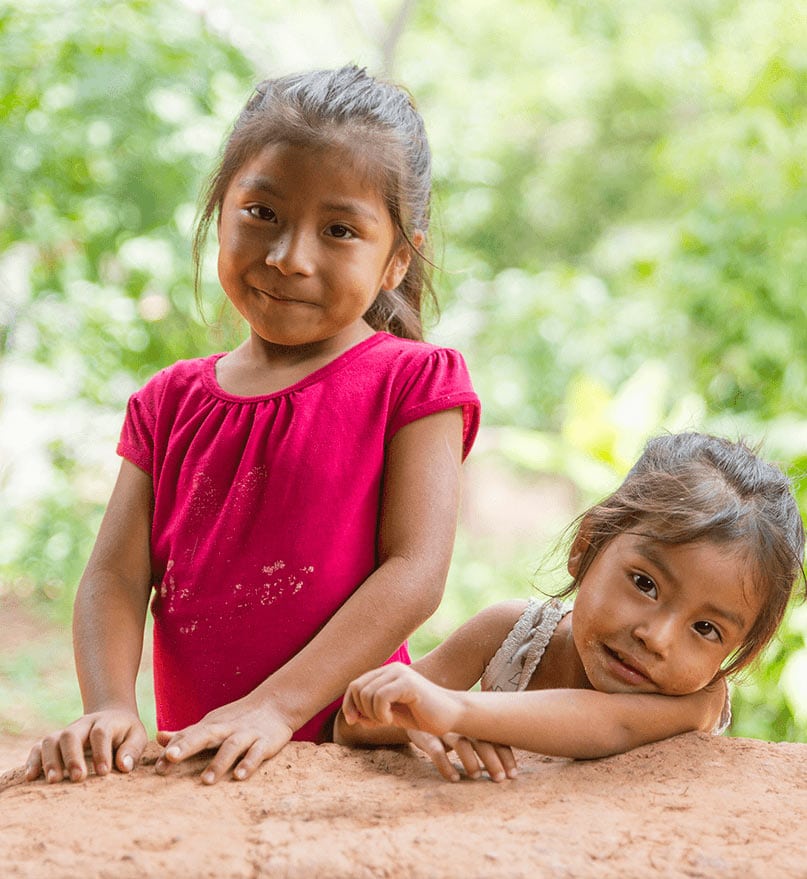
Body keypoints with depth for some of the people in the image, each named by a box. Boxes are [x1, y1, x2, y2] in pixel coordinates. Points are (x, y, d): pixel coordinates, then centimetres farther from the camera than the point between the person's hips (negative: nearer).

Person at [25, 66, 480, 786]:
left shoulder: (413, 383, 1)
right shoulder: (171, 402, 14)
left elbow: (415, 572, -9)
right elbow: (116, 575, 6)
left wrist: (275, 707, -18)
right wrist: (110, 709, -15)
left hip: (351, 748, -4)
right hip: (190, 760, 4)